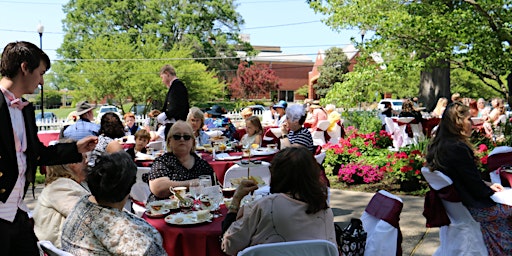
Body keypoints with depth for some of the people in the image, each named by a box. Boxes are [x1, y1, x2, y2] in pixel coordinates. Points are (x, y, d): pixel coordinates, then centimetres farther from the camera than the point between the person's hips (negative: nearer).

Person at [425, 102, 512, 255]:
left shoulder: (437, 145, 3)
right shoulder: (458, 148, -25)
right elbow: (477, 188, -19)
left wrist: (488, 185, 13)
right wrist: (493, 192, -1)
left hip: (453, 202, 9)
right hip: (471, 207, -9)